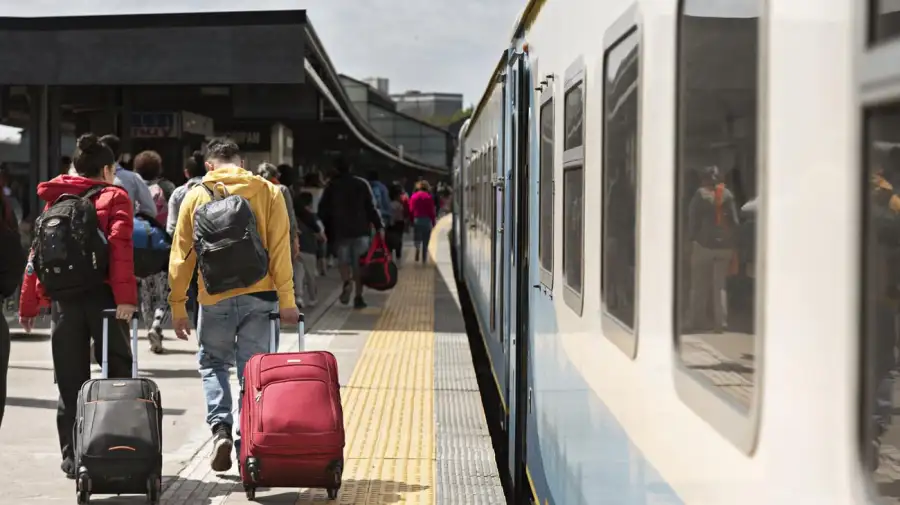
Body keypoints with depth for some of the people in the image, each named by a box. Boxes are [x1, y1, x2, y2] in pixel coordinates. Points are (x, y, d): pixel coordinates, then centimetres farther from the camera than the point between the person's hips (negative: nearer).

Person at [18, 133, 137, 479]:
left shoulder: (56, 200, 14)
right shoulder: (114, 196, 2)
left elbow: (38, 251, 11)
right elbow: (120, 245, -13)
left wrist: (28, 304, 14)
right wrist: (126, 295, -19)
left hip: (65, 296, 4)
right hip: (102, 294, -4)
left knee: (70, 381, 9)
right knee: (118, 374, 5)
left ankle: (73, 457, 12)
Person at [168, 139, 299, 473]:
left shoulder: (196, 195, 5)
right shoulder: (268, 192, 3)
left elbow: (181, 254, 5)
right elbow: (280, 248, -3)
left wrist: (178, 306, 10)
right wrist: (286, 300, -3)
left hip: (215, 299, 0)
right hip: (259, 296, 0)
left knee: (213, 363, 18)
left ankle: (220, 428, -2)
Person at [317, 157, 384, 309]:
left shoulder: (332, 186, 2)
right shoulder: (362, 184, 2)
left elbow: (323, 211, 2)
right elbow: (371, 207, -2)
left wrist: (327, 229, 11)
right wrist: (379, 226, -1)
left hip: (340, 231, 0)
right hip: (360, 230, 0)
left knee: (344, 261, 10)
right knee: (359, 264, 7)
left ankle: (347, 283, -20)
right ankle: (358, 297, 5)